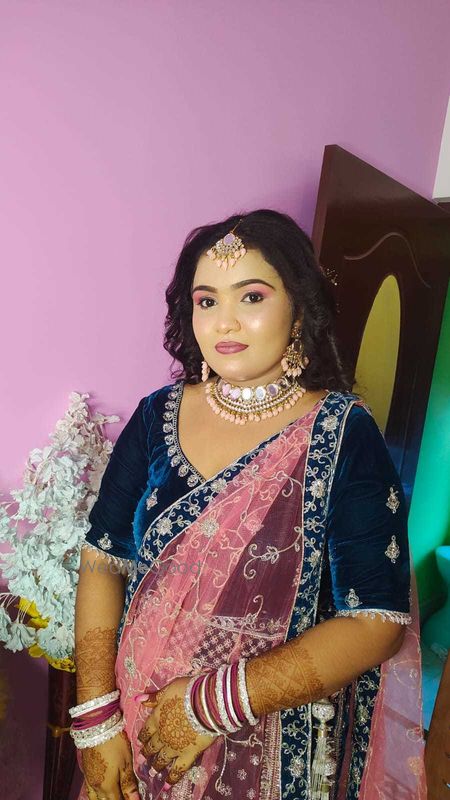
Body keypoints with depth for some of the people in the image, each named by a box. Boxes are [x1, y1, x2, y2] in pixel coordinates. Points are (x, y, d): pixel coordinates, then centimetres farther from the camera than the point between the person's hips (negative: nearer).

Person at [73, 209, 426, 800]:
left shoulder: (345, 435, -16)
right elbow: (104, 562, -4)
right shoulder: (157, 416, -6)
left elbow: (377, 621, -18)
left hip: (274, 747, -3)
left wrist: (213, 703, -20)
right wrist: (97, 720, -10)